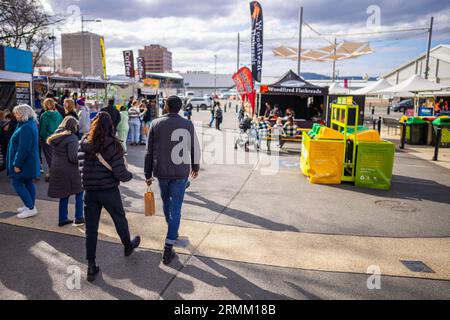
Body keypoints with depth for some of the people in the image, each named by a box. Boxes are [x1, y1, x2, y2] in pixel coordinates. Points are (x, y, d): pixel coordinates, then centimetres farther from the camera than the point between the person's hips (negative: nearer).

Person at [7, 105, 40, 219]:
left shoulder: (26, 128, -22)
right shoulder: (31, 124, 11)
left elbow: (23, 148, -25)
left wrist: (17, 164, -21)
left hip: (24, 161, -10)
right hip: (30, 162, 10)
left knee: (17, 183, -3)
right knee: (28, 182, 15)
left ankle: (31, 208, -1)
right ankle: (31, 206, 24)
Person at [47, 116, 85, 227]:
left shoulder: (55, 136, 9)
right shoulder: (72, 138, -17)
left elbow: (55, 153, 16)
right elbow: (73, 157, -22)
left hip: (56, 170, 7)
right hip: (69, 171, -7)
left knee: (64, 195, 17)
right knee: (79, 193, 10)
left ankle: (62, 219, 24)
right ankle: (79, 217, 12)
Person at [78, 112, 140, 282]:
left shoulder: (83, 144, -3)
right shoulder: (113, 145, -15)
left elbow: (81, 167, 1)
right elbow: (120, 173, -19)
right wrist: (129, 175, 1)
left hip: (89, 192, 3)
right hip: (109, 191, -3)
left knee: (91, 229, 9)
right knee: (120, 219, 21)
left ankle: (91, 267, 14)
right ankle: (128, 246, 45)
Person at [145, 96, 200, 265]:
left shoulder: (156, 124, -3)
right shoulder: (188, 124, -5)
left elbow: (149, 151, -1)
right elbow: (195, 148, 3)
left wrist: (148, 174, 7)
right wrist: (195, 167, 20)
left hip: (161, 171, 2)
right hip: (181, 172, -1)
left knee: (166, 201, 24)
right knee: (175, 209, 2)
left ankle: (173, 231, 45)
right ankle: (168, 248, 0)